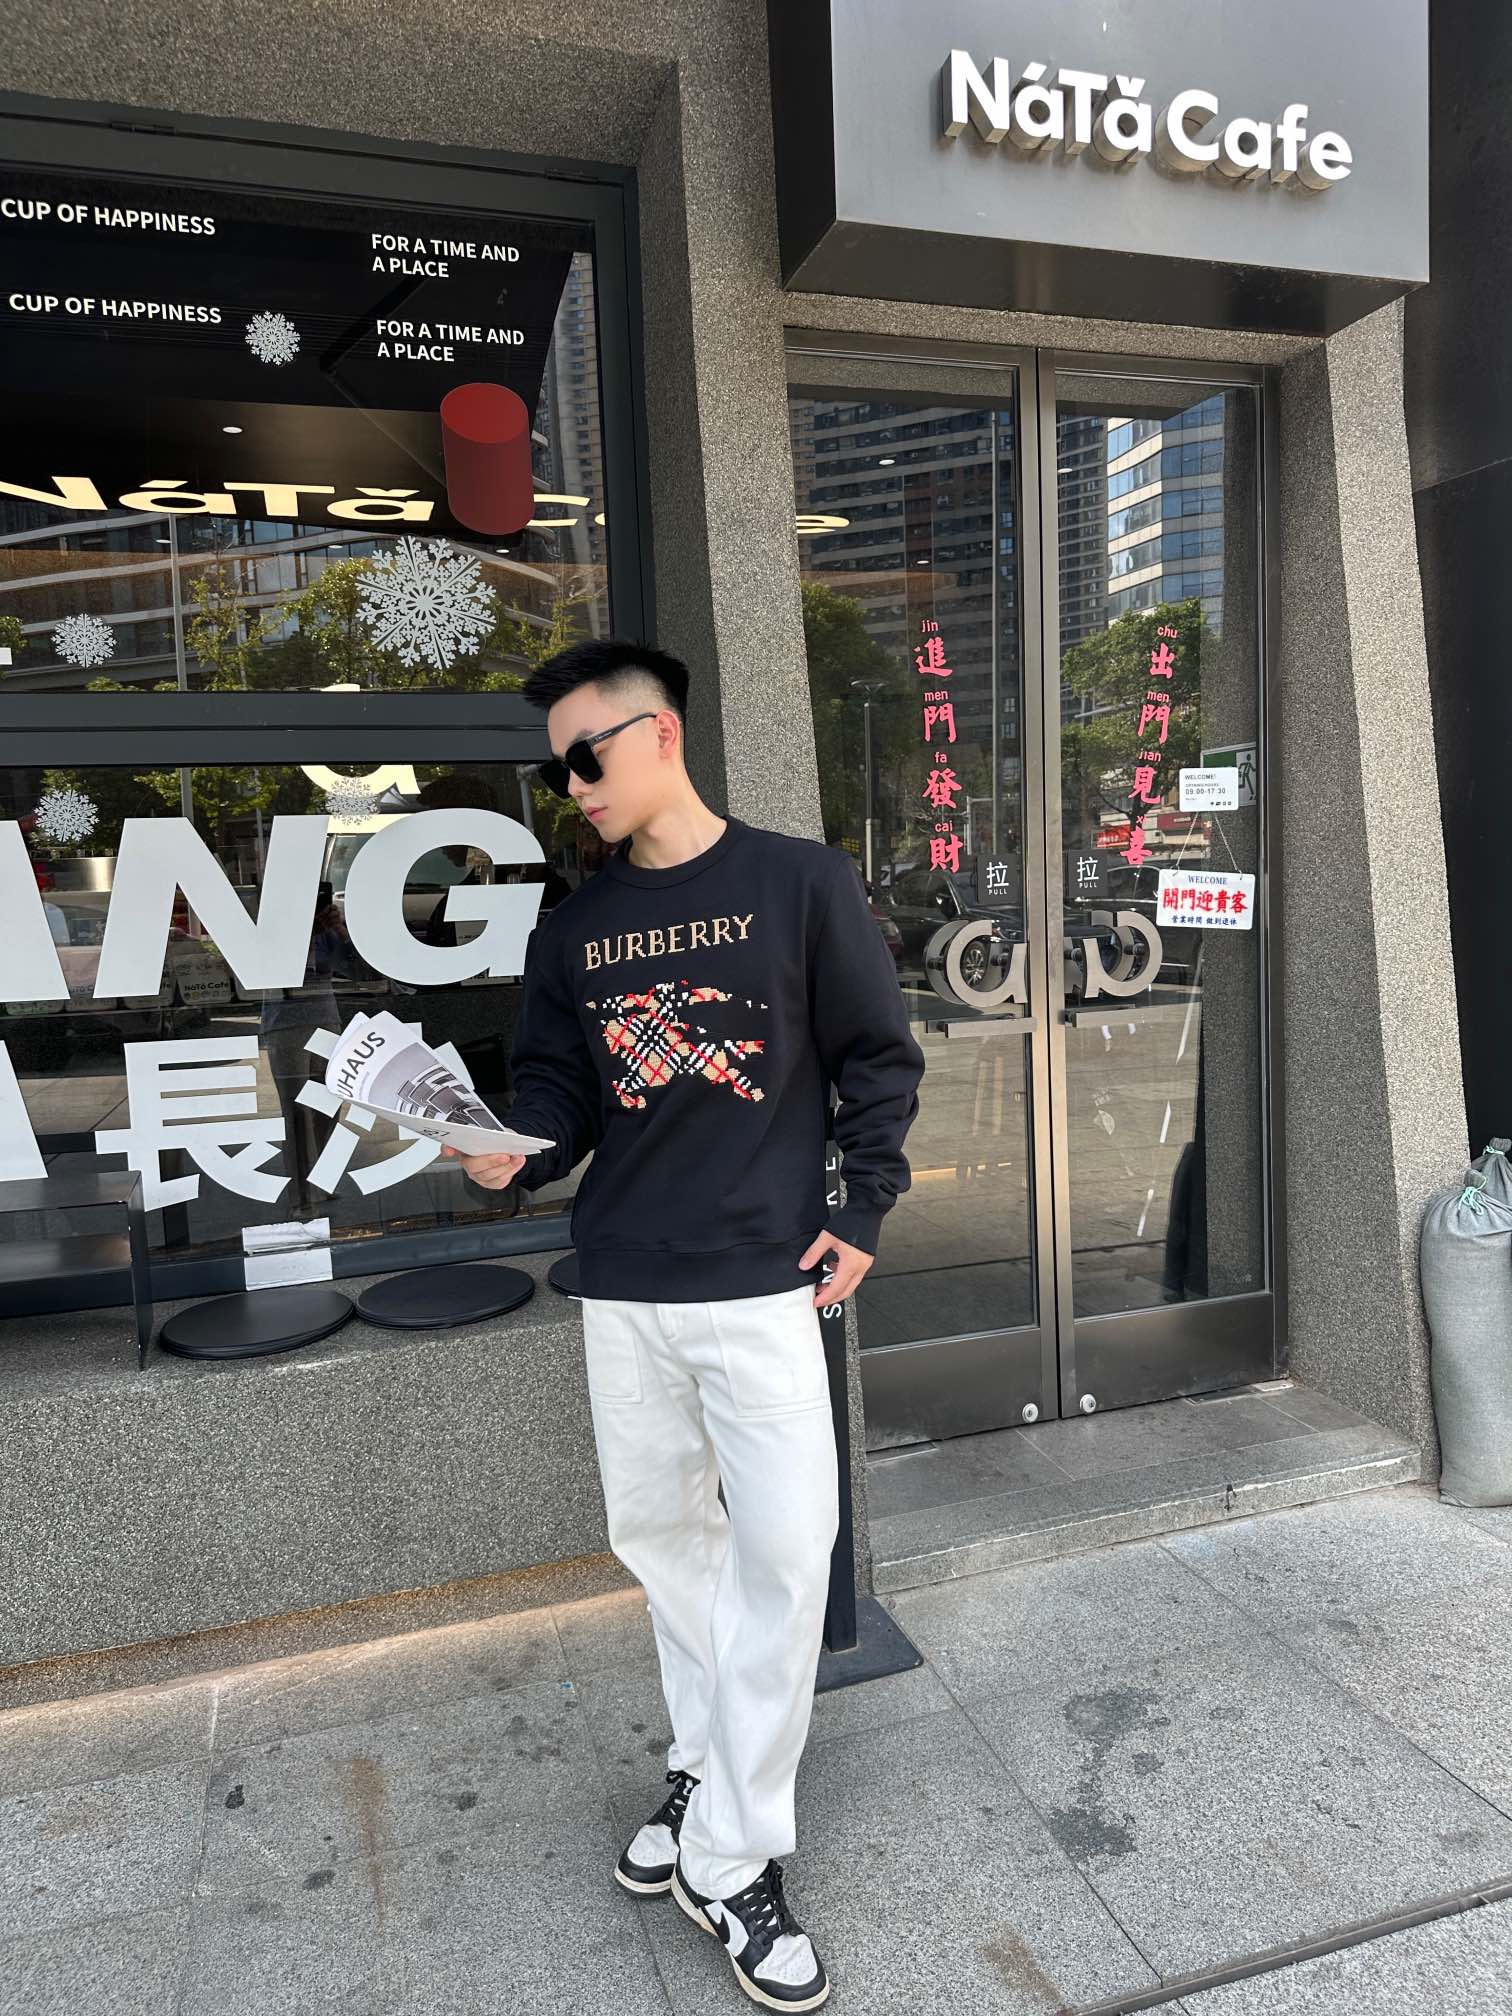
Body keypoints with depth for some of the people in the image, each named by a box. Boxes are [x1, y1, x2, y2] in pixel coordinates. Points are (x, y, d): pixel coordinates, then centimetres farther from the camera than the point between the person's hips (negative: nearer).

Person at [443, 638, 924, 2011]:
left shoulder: (799, 881, -4)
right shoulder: (574, 930, 8)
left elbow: (880, 1058, -1)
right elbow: (558, 1091, 8)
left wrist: (862, 1215, -4)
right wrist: (516, 1153, -13)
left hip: (761, 1281, -4)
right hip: (621, 1289, 4)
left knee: (783, 1548, -3)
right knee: (661, 1535, 14)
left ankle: (731, 1854, 15)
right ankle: (714, 1768, 36)